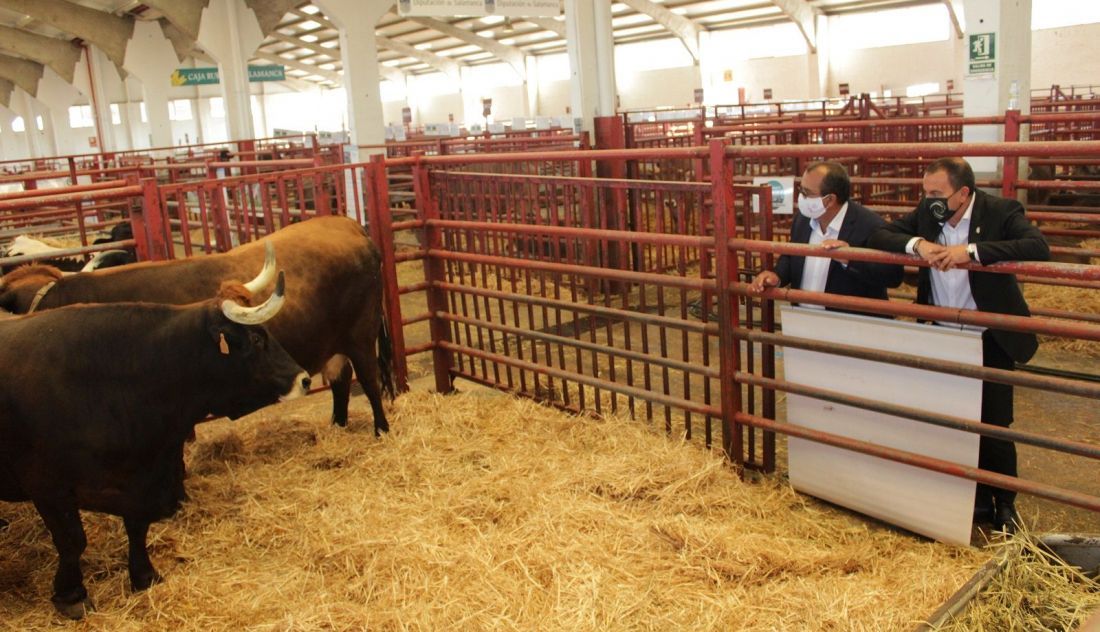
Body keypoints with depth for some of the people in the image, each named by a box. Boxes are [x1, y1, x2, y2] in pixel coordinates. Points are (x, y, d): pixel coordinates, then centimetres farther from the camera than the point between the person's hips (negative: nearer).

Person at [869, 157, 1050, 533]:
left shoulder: (1001, 212, -14)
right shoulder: (926, 214, -2)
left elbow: (1039, 247, -30)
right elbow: (878, 237, -4)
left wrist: (971, 251, -38)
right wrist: (916, 244, -24)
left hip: (990, 341, -4)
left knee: (993, 425, 5)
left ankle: (1004, 504, 26)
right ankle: (978, 501, 30)